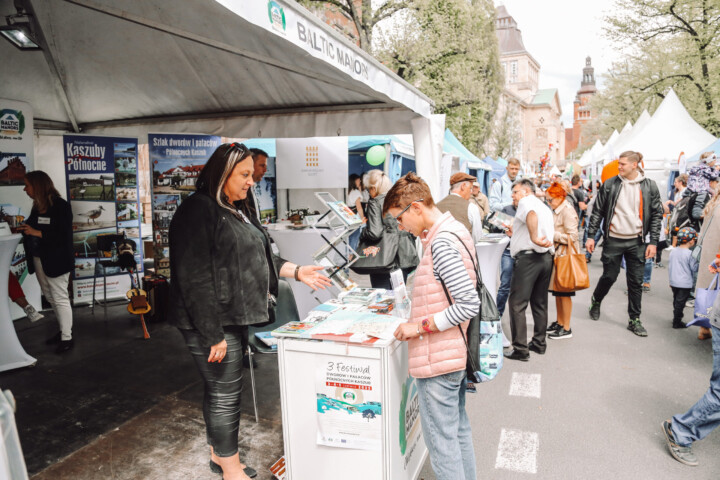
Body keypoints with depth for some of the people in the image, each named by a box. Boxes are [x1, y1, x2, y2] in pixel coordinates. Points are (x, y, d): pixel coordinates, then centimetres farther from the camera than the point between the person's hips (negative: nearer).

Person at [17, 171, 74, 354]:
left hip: (55, 261, -8)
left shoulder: (60, 206, -14)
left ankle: (67, 338, 5)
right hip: (39, 260, 8)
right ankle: (64, 330, 26)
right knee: (50, 297, 14)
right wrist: (24, 229, -2)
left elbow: (64, 234, -20)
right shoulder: (37, 207, 10)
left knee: (60, 298, -2)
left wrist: (37, 233, -23)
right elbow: (33, 227, 18)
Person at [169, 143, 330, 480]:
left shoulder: (235, 212, 15)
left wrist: (296, 272, 9)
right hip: (212, 323, -9)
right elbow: (195, 278, -22)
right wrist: (213, 333, -22)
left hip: (235, 318, 9)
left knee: (219, 389, 20)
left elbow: (257, 257, 21)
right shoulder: (198, 211, -16)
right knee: (225, 392, 2)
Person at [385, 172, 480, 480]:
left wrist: (420, 326, -20)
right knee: (459, 430, 23)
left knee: (441, 442, 4)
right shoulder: (454, 230, 8)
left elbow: (469, 305, -26)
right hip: (458, 352, 10)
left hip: (438, 361, -10)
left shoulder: (441, 243, -23)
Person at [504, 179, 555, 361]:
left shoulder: (526, 201, -2)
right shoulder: (545, 208, 24)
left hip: (528, 257, -9)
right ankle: (539, 343, 26)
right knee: (539, 302, 17)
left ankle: (520, 349, -4)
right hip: (546, 257, 9)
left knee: (517, 303, -5)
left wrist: (534, 237, -33)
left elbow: (531, 215, -26)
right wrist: (516, 235, 31)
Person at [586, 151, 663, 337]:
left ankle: (634, 320, 17)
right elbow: (597, 211, 2)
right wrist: (591, 236, -3)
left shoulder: (649, 186, 1)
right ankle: (596, 301, 35)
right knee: (609, 276, 6)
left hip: (636, 241, 1)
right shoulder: (610, 185, -1)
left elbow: (656, 215, 3)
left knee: (636, 281, 6)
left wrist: (653, 241, -3)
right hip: (613, 240, -1)